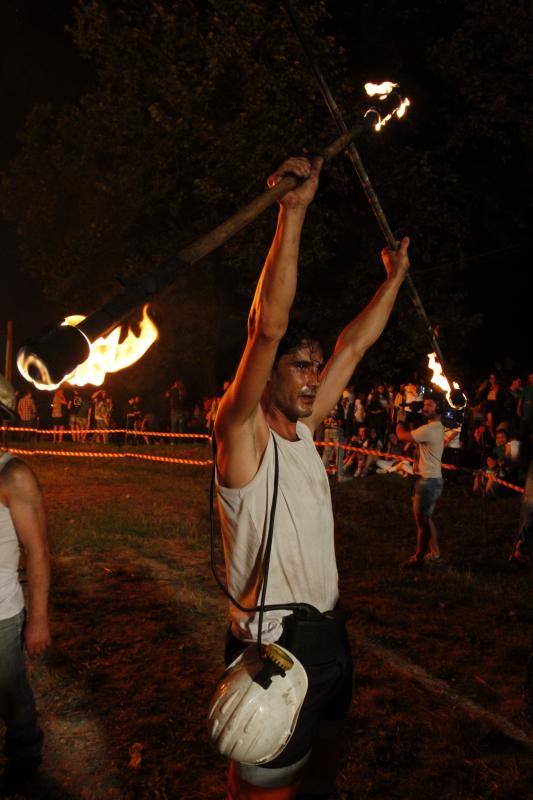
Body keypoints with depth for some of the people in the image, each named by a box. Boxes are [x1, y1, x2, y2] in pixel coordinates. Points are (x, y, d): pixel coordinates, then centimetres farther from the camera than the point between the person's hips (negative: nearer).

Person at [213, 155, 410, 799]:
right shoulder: (242, 433, -17)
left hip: (326, 631, 7)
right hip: (272, 647, -7)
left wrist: (395, 276, 14)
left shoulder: (301, 427, 3)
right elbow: (268, 327, -30)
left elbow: (355, 345, 10)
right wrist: (293, 213, -32)